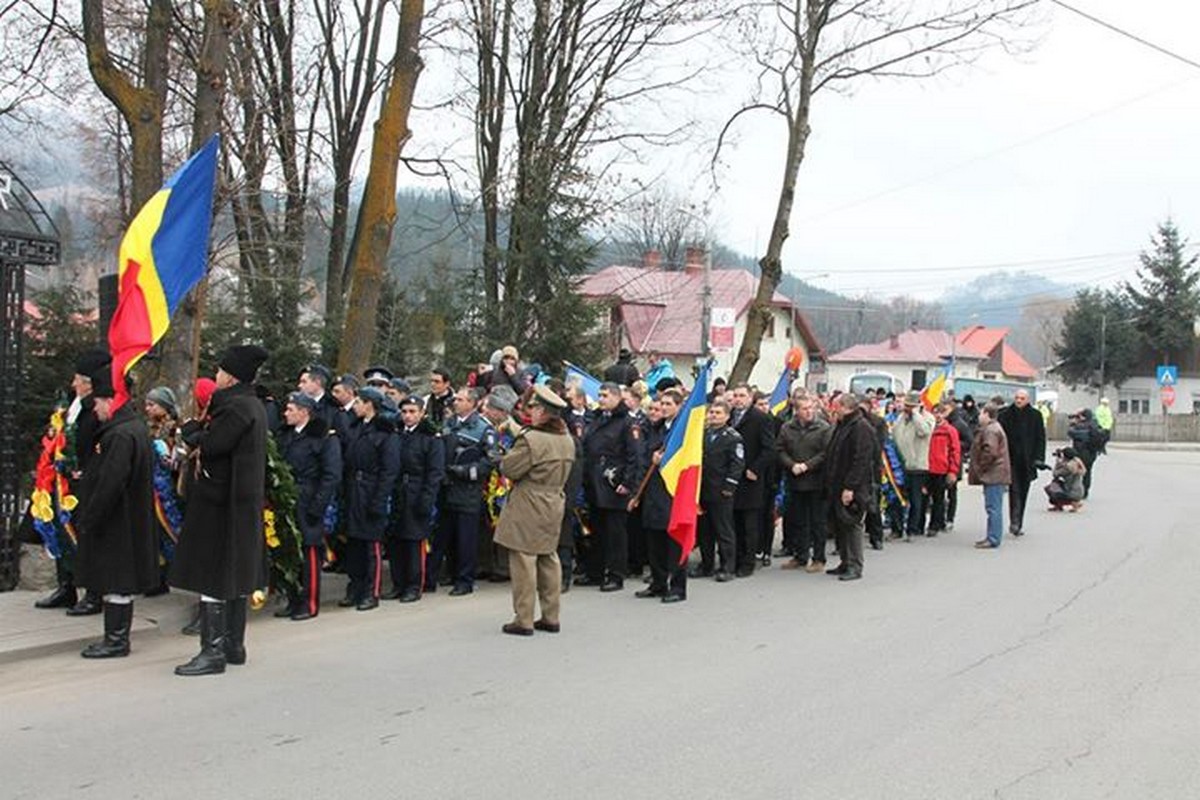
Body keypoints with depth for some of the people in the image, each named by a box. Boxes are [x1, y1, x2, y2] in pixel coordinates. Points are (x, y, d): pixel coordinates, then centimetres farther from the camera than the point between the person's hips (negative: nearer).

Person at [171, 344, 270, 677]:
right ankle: (234, 645, 23)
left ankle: (213, 651, -3)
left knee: (212, 578, -5)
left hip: (219, 503, -10)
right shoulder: (253, 405, 12)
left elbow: (209, 446, -19)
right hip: (243, 503, 10)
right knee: (236, 576, 15)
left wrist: (191, 428, -1)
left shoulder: (235, 407, -18)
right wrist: (202, 438, 0)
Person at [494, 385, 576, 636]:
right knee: (549, 560, 13)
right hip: (553, 506, 8)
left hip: (527, 510, -8)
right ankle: (551, 617, 18)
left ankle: (523, 620, 1)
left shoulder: (531, 439, -19)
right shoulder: (567, 441, 7)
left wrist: (511, 452, 4)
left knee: (523, 561, -2)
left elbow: (508, 469, -15)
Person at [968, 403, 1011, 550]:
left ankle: (993, 539, -7)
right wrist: (979, 469, 20)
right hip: (995, 475, 11)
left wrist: (980, 468, -13)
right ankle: (992, 537, 19)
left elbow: (990, 452, -23)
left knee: (993, 507, -9)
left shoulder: (991, 430, -14)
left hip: (993, 475, -11)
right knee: (994, 508, 13)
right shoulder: (993, 428, 21)